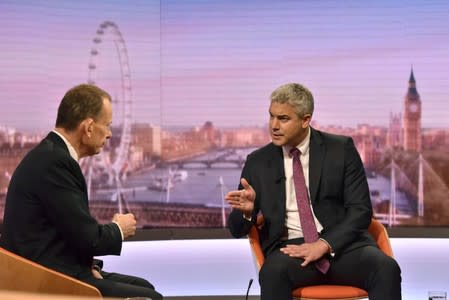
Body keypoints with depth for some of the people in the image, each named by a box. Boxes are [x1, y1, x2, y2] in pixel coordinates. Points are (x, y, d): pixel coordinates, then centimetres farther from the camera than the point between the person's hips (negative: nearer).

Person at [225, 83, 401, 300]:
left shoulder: (341, 149, 5)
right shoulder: (258, 162, 9)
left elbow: (361, 209, 0)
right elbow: (237, 229, 10)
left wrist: (325, 244, -15)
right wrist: (246, 210, -14)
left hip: (341, 243, 0)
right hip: (290, 248, 0)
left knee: (386, 268, -31)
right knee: (273, 272, -36)